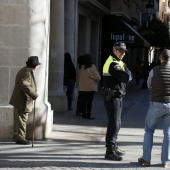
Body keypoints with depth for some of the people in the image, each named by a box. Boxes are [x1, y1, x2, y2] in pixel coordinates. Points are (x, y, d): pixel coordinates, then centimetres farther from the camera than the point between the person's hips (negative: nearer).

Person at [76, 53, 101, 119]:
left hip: (81, 87, 5)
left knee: (82, 101, 10)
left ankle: (84, 114, 15)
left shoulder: (79, 67, 3)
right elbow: (97, 77, -10)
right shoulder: (92, 67, -12)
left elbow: (77, 77, 13)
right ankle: (88, 115, 0)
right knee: (89, 101, 0)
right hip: (90, 87, -5)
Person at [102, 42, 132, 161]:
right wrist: (126, 72, -6)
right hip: (112, 96, -10)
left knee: (117, 123, 18)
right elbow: (127, 77, -27)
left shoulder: (119, 63, 18)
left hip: (117, 96, 10)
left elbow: (128, 77, 10)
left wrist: (126, 74, -11)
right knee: (114, 123, -10)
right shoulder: (113, 64, -17)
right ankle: (110, 151, -7)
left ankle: (114, 147, 29)